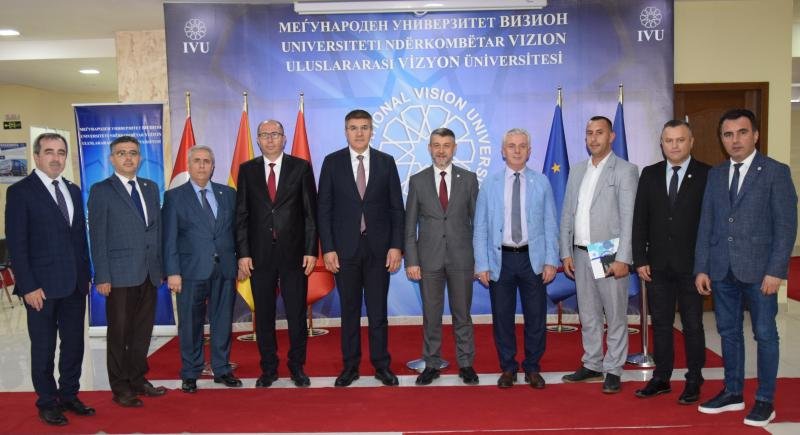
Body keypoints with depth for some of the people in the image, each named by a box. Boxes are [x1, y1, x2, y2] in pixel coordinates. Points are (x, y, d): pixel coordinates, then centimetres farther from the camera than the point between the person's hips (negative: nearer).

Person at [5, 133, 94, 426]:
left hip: (75, 284, 5)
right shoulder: (20, 192, -6)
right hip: (42, 286, -5)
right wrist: (29, 286, -14)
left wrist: (85, 275, 9)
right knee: (43, 348, 8)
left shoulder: (73, 191, 11)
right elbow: (16, 244, -10)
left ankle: (69, 395, 27)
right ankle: (47, 402, 22)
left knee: (74, 344, 12)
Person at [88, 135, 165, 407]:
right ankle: (120, 388, 17)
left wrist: (161, 267, 8)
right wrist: (102, 277, -11)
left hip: (149, 274, 5)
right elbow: (97, 237, -6)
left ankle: (138, 379, 27)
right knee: (119, 334, 5)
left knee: (143, 332, 13)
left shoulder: (151, 188, 12)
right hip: (120, 275, -5)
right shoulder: (101, 191, -3)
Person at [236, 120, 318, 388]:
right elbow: (241, 215, 5)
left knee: (297, 313, 5)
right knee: (264, 315, 9)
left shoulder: (301, 167, 2)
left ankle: (297, 367, 21)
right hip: (260, 254, 1)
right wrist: (243, 253, -2)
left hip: (293, 252, -1)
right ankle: (268, 368, 23)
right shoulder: (247, 170, 7)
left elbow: (311, 212, 1)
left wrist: (311, 251, -6)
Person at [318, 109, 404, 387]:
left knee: (378, 310, 7)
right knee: (349, 310, 9)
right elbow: (324, 209, 1)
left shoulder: (386, 162, 3)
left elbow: (396, 208, 3)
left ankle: (382, 365, 19)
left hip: (378, 248, 0)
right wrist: (328, 248, -6)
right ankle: (350, 366, 21)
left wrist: (396, 246, -4)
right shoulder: (332, 162, 2)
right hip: (345, 248, 0)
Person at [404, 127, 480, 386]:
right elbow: (410, 225, 3)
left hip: (461, 258, 0)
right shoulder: (417, 181, 4)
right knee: (431, 315, 8)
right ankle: (432, 364, 21)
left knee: (462, 314, 9)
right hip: (429, 258, 0)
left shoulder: (468, 179, 4)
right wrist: (411, 261, -4)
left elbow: (477, 219, 5)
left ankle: (465, 364, 22)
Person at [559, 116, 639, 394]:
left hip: (610, 256, -5)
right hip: (581, 255, 5)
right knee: (587, 314, 13)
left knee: (615, 316, 3)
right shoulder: (577, 171, 12)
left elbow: (628, 218, -10)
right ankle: (592, 365, 25)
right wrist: (566, 253, 7)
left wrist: (623, 258, -16)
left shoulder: (625, 171, -4)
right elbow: (567, 215, 12)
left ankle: (613, 370, 14)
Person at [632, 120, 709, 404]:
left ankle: (694, 381, 21)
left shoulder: (707, 175, -4)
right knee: (660, 324, 10)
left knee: (693, 325, 8)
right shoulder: (649, 175, 5)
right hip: (657, 264, 3)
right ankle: (661, 378, 22)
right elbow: (640, 220, 5)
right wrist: (640, 259, -1)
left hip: (691, 264, -3)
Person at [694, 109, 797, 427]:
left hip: (758, 269, -4)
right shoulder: (715, 174, 10)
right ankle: (733, 393, 25)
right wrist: (701, 268, 4)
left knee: (764, 334, 5)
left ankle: (765, 400, 18)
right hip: (721, 269, 4)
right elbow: (706, 223, 8)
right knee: (729, 332, 12)